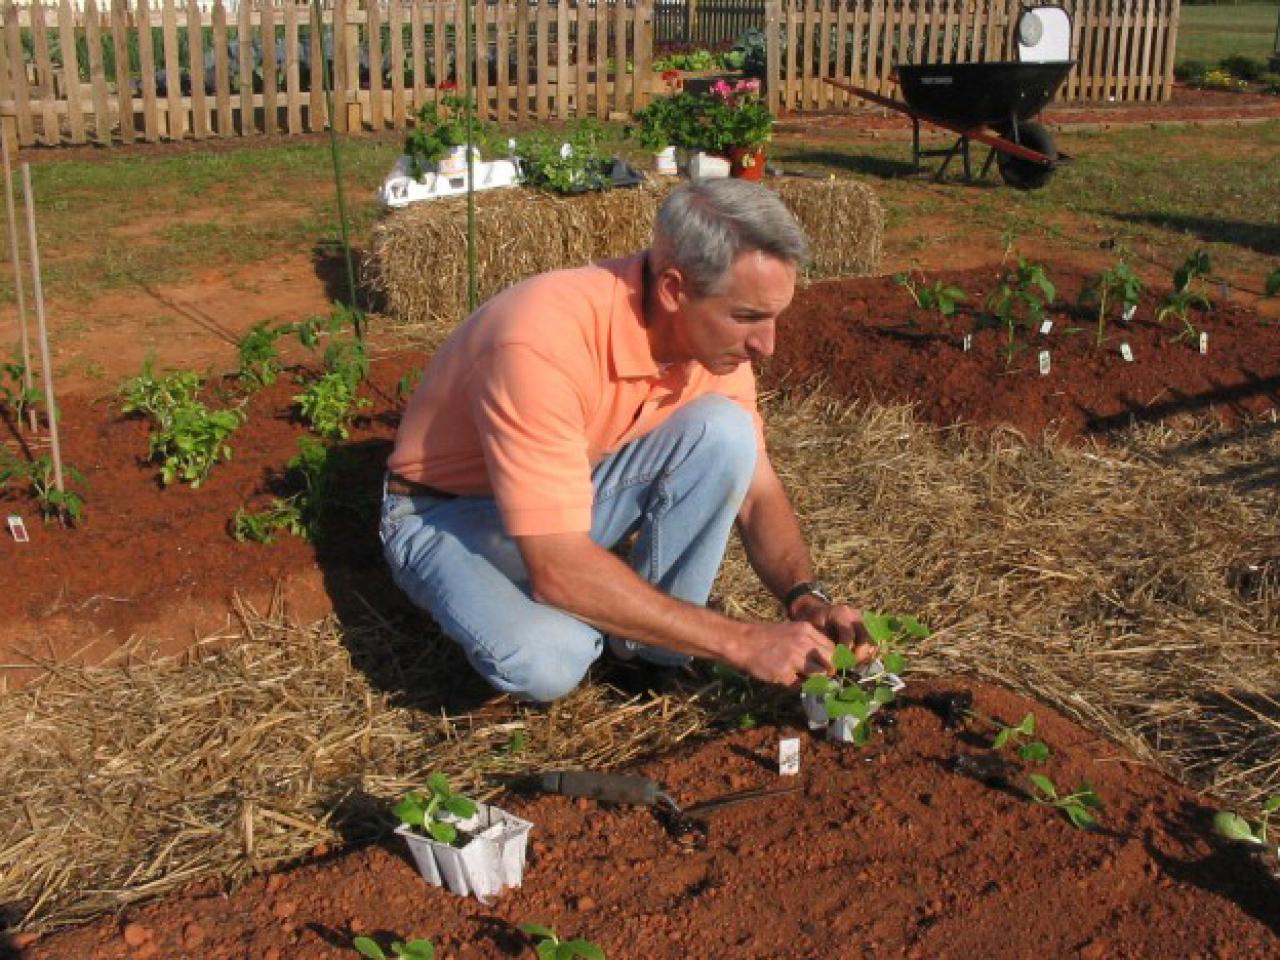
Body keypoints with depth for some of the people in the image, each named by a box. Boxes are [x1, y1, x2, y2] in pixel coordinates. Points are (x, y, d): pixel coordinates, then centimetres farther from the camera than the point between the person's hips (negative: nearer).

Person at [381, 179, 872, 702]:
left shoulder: (715, 335, -15)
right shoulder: (546, 342, -37)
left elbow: (758, 490, -4)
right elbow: (559, 570, -38)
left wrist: (805, 599, -23)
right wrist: (739, 641, -35)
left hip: (581, 489, 6)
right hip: (448, 510, -5)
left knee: (724, 430, -19)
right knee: (547, 659, -35)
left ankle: (653, 645, -5)